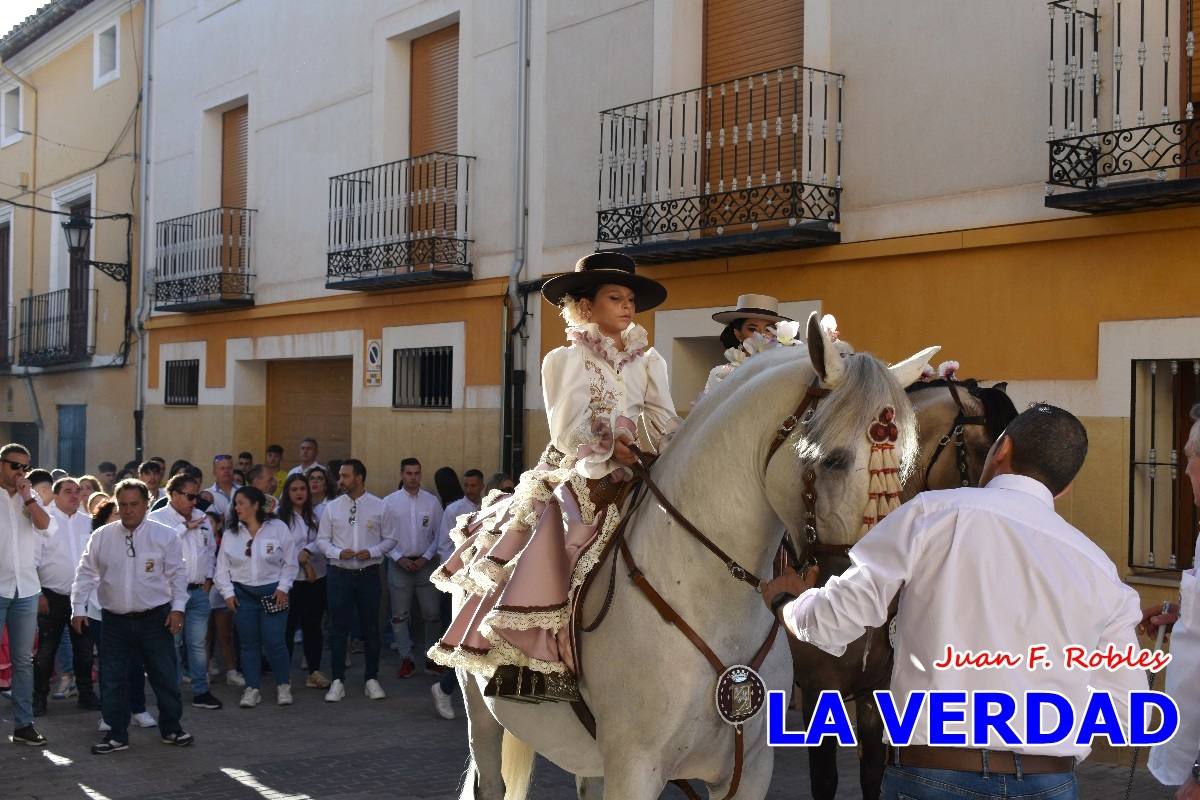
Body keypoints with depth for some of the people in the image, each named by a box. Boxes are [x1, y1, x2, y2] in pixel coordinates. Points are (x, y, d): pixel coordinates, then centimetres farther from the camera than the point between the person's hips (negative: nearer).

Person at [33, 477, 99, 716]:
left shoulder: (88, 522, 7)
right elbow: (33, 559, -6)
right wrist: (38, 594, -10)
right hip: (53, 596, -4)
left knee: (84, 649, 11)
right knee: (46, 650, 3)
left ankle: (86, 694, 22)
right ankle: (39, 697, 14)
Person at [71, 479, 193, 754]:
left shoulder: (164, 535, -4)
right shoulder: (101, 537, 2)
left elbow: (177, 574, -1)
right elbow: (86, 574, 7)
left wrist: (177, 608, -7)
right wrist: (79, 608, 2)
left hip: (155, 618, -2)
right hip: (115, 620, 2)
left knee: (165, 676, 5)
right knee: (112, 679, 5)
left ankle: (171, 728, 21)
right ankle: (117, 735, 17)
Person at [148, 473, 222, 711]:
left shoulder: (202, 517, 14)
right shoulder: (157, 518, -3)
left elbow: (211, 549, 22)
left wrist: (208, 577, 12)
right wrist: (185, 527, -14)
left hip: (198, 590, 5)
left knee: (199, 643, 8)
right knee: (170, 643, 0)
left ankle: (201, 691, 15)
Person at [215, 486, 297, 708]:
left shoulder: (278, 528, -4)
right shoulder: (231, 533, 5)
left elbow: (290, 562, 0)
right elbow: (222, 566, 8)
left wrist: (283, 587, -7)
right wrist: (228, 592, 0)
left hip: (273, 593, -3)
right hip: (243, 594, 3)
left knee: (274, 641, -4)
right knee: (249, 642, 6)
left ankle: (283, 686, 14)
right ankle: (252, 689, 16)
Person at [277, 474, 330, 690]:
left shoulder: (316, 515, 8)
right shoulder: (280, 517, -4)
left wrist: (307, 552, -17)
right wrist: (303, 562, -9)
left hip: (316, 578, 3)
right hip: (290, 578, -3)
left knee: (313, 626, 8)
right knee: (288, 626, -2)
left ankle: (314, 672, 14)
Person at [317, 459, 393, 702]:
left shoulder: (379, 507, -2)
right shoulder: (332, 507, 1)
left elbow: (390, 539, 2)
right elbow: (322, 539, 5)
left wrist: (372, 552, -15)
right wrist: (338, 552, -13)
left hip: (368, 574, 0)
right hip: (339, 573, 1)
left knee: (370, 628, 7)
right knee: (338, 628, 3)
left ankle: (371, 680, 19)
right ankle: (338, 681, 12)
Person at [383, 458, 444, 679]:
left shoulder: (432, 501, 1)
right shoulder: (389, 501, -1)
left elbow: (439, 534, 2)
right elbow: (383, 536, 0)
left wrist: (426, 557, -7)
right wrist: (399, 558, -9)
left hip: (426, 563, 0)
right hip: (399, 564, 0)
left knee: (432, 613, 2)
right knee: (400, 615, 5)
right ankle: (406, 659, 15)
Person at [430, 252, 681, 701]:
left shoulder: (648, 362, 12)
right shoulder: (564, 361, 1)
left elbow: (667, 427, 3)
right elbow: (570, 433, -10)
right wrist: (611, 450, -24)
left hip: (624, 482, 4)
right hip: (570, 479, -4)